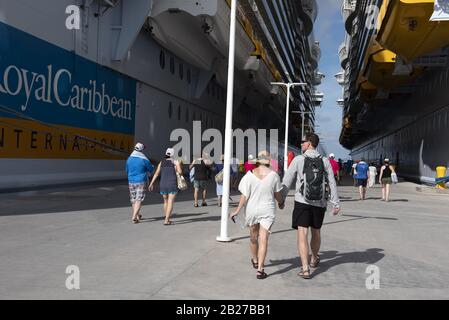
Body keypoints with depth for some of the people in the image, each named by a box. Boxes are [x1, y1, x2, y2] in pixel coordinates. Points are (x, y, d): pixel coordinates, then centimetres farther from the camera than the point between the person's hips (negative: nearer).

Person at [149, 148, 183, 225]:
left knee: (165, 201, 20)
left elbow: (156, 173, 3)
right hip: (172, 184, -4)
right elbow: (180, 172, -12)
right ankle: (166, 220, -15)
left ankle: (167, 219, 26)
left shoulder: (161, 162, 10)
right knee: (170, 202, -5)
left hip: (163, 184, 4)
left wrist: (151, 183, 2)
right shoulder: (176, 162, -1)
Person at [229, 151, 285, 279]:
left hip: (252, 209, 1)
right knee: (263, 238, -1)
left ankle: (255, 261, 41)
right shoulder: (273, 175, -8)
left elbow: (244, 196, -9)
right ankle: (260, 269, -6)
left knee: (253, 236, 20)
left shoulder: (249, 175, -9)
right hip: (267, 210, -1)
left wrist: (237, 210, 0)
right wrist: (281, 203, 23)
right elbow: (277, 194, 2)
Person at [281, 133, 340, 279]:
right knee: (316, 232, 21)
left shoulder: (298, 159, -5)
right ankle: (314, 259, 42)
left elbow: (286, 181, -3)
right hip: (319, 203, 4)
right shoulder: (325, 161, 2)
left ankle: (305, 269, -10)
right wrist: (336, 203, 5)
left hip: (302, 202, -3)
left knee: (302, 234, -2)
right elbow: (332, 183, 1)